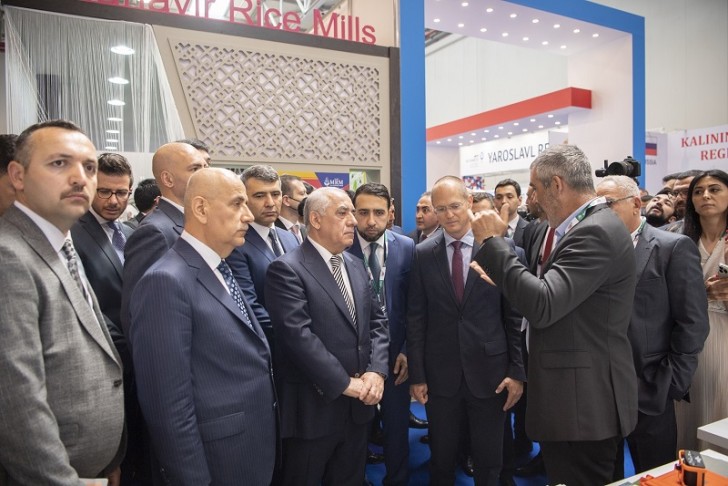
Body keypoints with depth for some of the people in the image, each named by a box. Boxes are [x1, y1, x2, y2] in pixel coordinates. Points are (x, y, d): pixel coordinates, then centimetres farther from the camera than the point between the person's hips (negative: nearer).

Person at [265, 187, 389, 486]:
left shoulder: (355, 266, 9)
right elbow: (298, 335, -23)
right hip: (313, 409, -6)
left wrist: (376, 371, -8)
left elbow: (377, 321, 7)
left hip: (358, 405, 7)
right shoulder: (286, 269, -15)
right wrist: (345, 383, -19)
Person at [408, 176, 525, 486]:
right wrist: (416, 374, -2)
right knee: (441, 460, 17)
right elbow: (415, 318, 0)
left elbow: (515, 316, -2)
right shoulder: (423, 254, -2)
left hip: (489, 371, -1)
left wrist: (518, 371, -3)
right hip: (440, 374, 1)